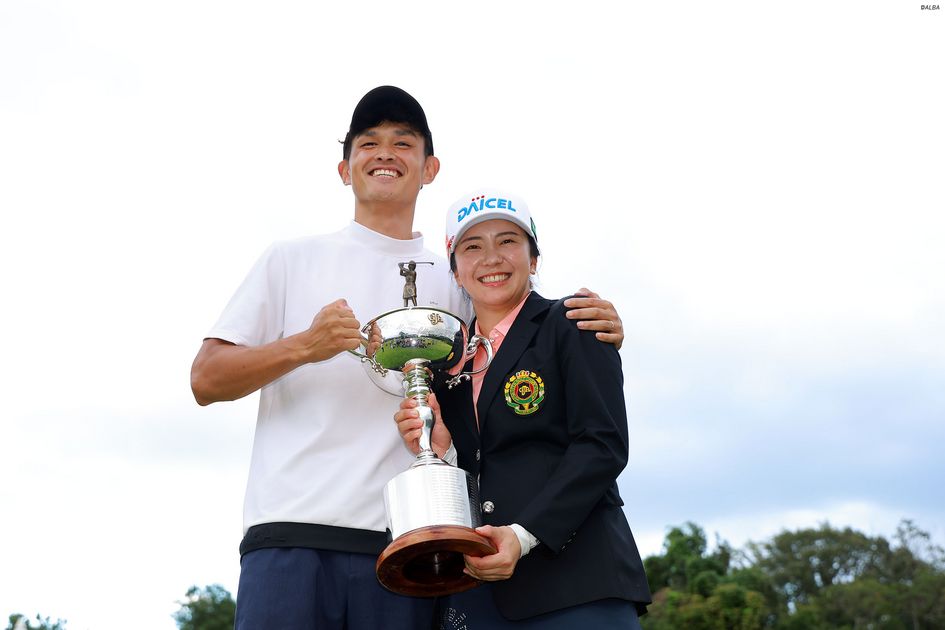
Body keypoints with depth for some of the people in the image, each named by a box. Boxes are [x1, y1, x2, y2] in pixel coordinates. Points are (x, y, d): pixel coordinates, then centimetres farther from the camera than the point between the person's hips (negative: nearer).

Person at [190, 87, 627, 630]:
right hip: (291, 535, -1)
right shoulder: (292, 260, 14)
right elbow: (206, 380, 8)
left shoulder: (453, 283, 18)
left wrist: (593, 336, -2)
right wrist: (303, 347, -9)